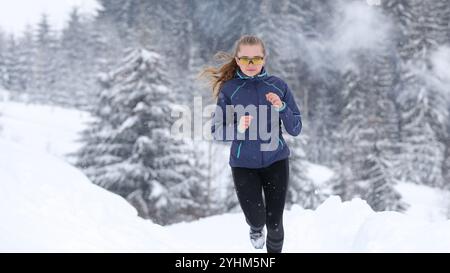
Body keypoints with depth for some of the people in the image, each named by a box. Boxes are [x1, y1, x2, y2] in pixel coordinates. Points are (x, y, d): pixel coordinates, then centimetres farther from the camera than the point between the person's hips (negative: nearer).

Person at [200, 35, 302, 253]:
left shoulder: (278, 86, -4)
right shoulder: (229, 89, -6)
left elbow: (295, 129, -2)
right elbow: (216, 132, -4)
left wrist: (281, 108, -20)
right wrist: (237, 128, -24)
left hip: (275, 160, 1)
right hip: (243, 164, -1)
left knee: (275, 222, 2)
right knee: (256, 218, -8)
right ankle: (256, 229, 30)